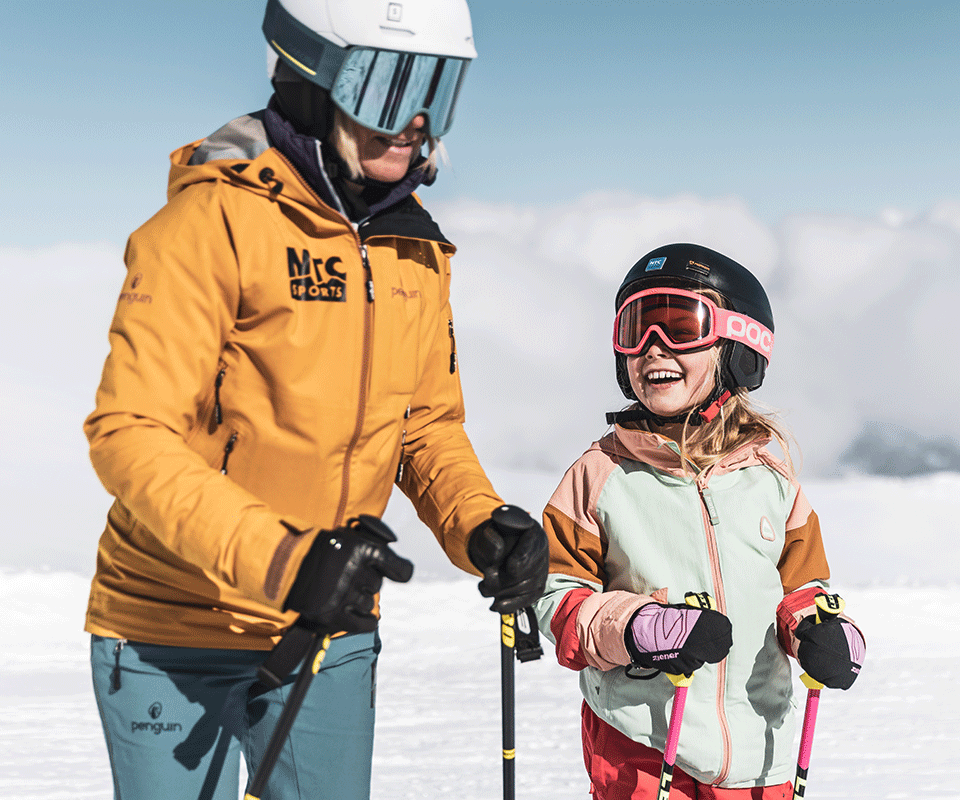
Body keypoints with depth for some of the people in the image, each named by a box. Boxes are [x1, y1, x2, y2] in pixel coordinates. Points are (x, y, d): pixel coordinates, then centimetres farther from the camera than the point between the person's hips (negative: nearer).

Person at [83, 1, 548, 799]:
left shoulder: (416, 246, 4)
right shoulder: (213, 218, -17)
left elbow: (429, 424, 12)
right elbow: (130, 435, -22)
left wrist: (480, 525, -9)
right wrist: (282, 560, -34)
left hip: (333, 633, 6)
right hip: (176, 636, -6)